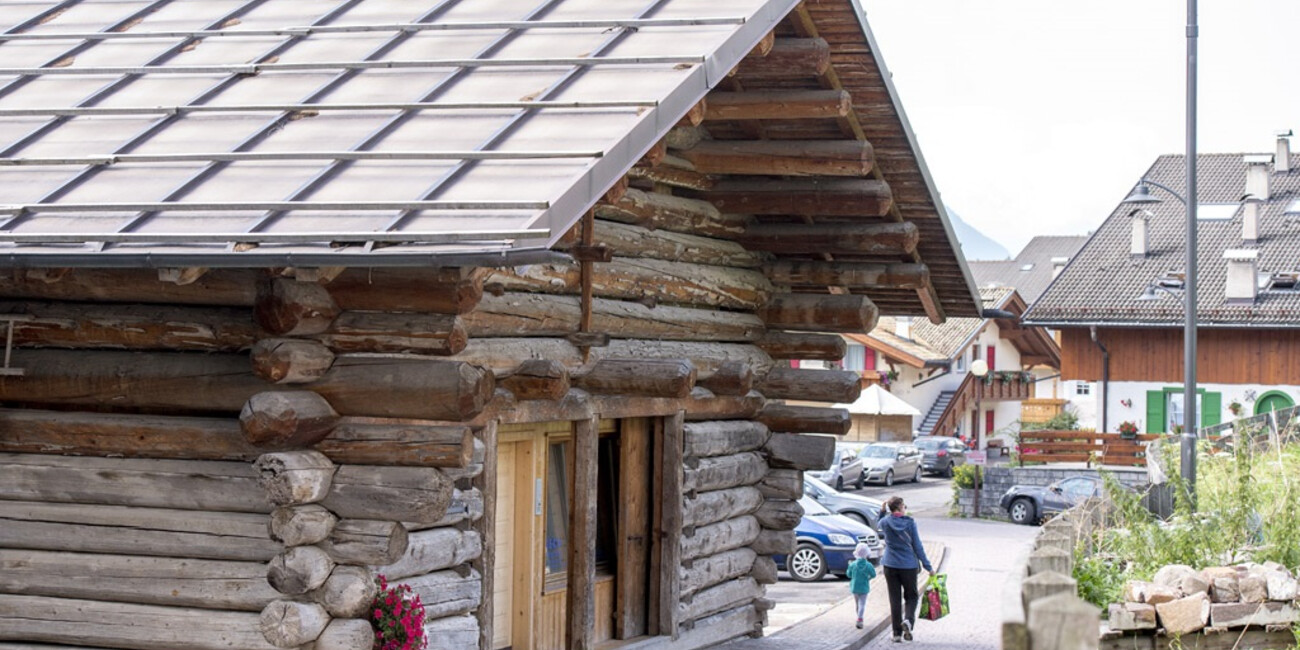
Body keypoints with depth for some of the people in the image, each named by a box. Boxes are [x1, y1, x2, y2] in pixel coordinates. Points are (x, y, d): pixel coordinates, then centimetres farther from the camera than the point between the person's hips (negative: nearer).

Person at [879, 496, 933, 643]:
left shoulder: (885, 523, -4)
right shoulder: (910, 523, -7)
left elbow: (878, 525, 24)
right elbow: (917, 546, -4)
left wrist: (883, 510, 13)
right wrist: (927, 566, 2)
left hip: (890, 565, 2)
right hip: (909, 565, -2)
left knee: (894, 599, 7)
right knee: (911, 596, 12)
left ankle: (897, 633, 6)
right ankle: (908, 620, -16)